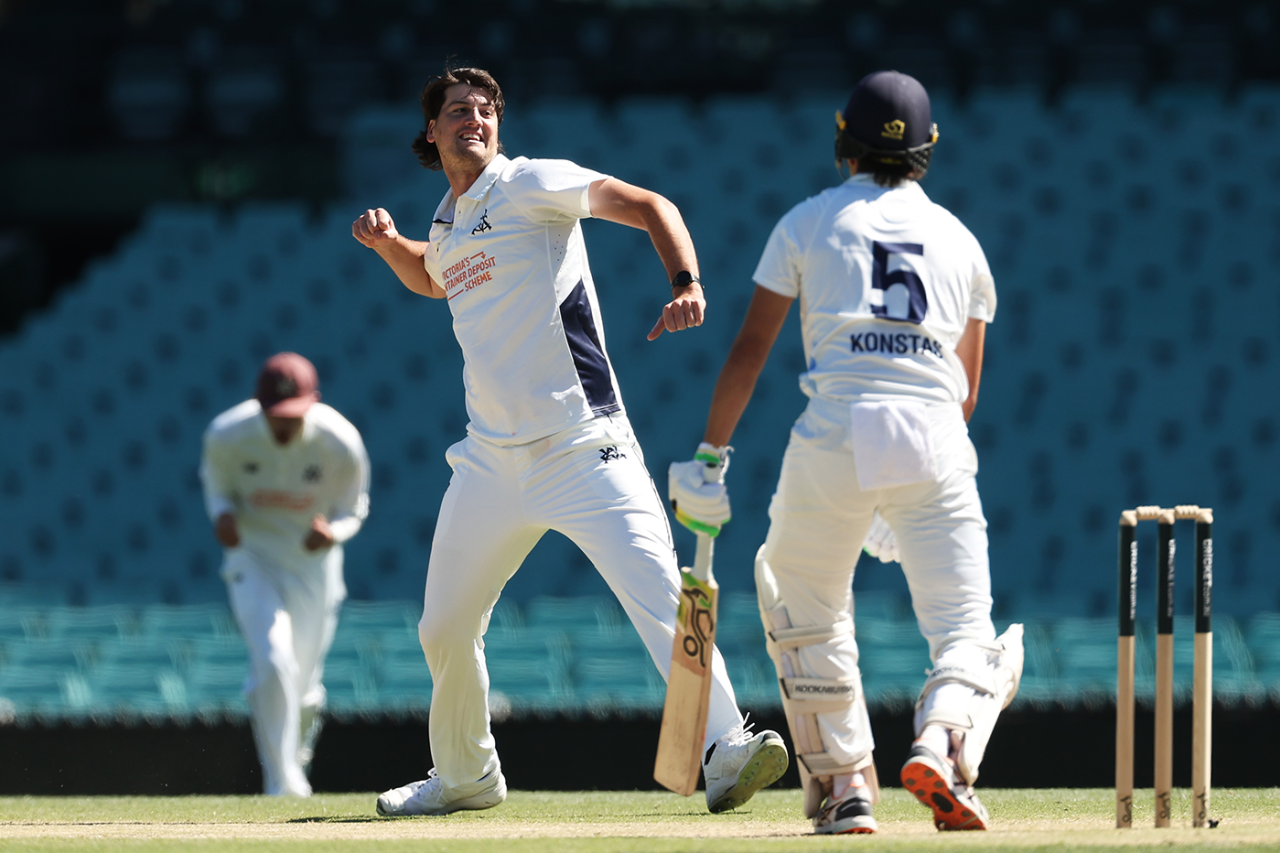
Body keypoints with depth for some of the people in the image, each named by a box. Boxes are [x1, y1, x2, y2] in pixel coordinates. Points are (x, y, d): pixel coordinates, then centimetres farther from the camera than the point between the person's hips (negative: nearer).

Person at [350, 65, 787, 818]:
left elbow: (648, 205, -10)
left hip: (584, 451, -7)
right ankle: (466, 775, 34)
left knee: (661, 597, -23)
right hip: (493, 460, 7)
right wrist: (391, 245, 20)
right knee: (445, 630, 14)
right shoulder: (449, 226, 17)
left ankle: (728, 753, -27)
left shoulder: (529, 185, -4)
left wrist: (688, 287, -27)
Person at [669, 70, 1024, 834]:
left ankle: (844, 782, 12)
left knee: (807, 611, 20)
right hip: (937, 440, 1)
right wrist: (907, 502, 37)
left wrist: (711, 457, 10)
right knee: (967, 633, 1)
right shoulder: (958, 238, 22)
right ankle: (943, 744, -29)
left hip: (835, 434, -1)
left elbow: (750, 350, 7)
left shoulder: (809, 222, 14)